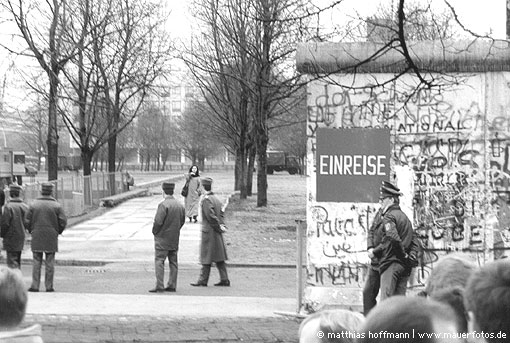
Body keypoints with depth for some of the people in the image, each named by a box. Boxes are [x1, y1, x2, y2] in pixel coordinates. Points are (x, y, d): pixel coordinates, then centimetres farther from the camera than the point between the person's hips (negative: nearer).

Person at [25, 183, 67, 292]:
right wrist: (58, 231, 11)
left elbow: (27, 221, -2)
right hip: (51, 238, -1)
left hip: (37, 238, 1)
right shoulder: (56, 206, -4)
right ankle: (49, 286, 5)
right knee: (50, 263, 5)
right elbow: (63, 221, -6)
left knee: (36, 262, 6)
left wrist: (31, 230, 15)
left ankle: (35, 286, 3)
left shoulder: (33, 204, -2)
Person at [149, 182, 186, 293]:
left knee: (159, 261, -2)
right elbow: (182, 221, 13)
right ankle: (172, 285, 13)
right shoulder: (180, 205, 5)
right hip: (175, 238, 7)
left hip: (163, 238, -7)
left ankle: (159, 286, -7)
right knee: (173, 262, 11)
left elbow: (158, 221, -21)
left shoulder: (163, 204, -17)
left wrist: (155, 231, -4)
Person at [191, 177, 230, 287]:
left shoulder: (206, 200, -15)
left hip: (209, 232, -8)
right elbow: (221, 214, 15)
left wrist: (219, 227, -12)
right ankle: (224, 280, 11)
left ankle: (203, 280, 2)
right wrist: (220, 225, 5)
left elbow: (211, 216, -21)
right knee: (219, 258, 10)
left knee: (207, 258, -3)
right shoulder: (216, 199, 12)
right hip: (217, 233, 8)